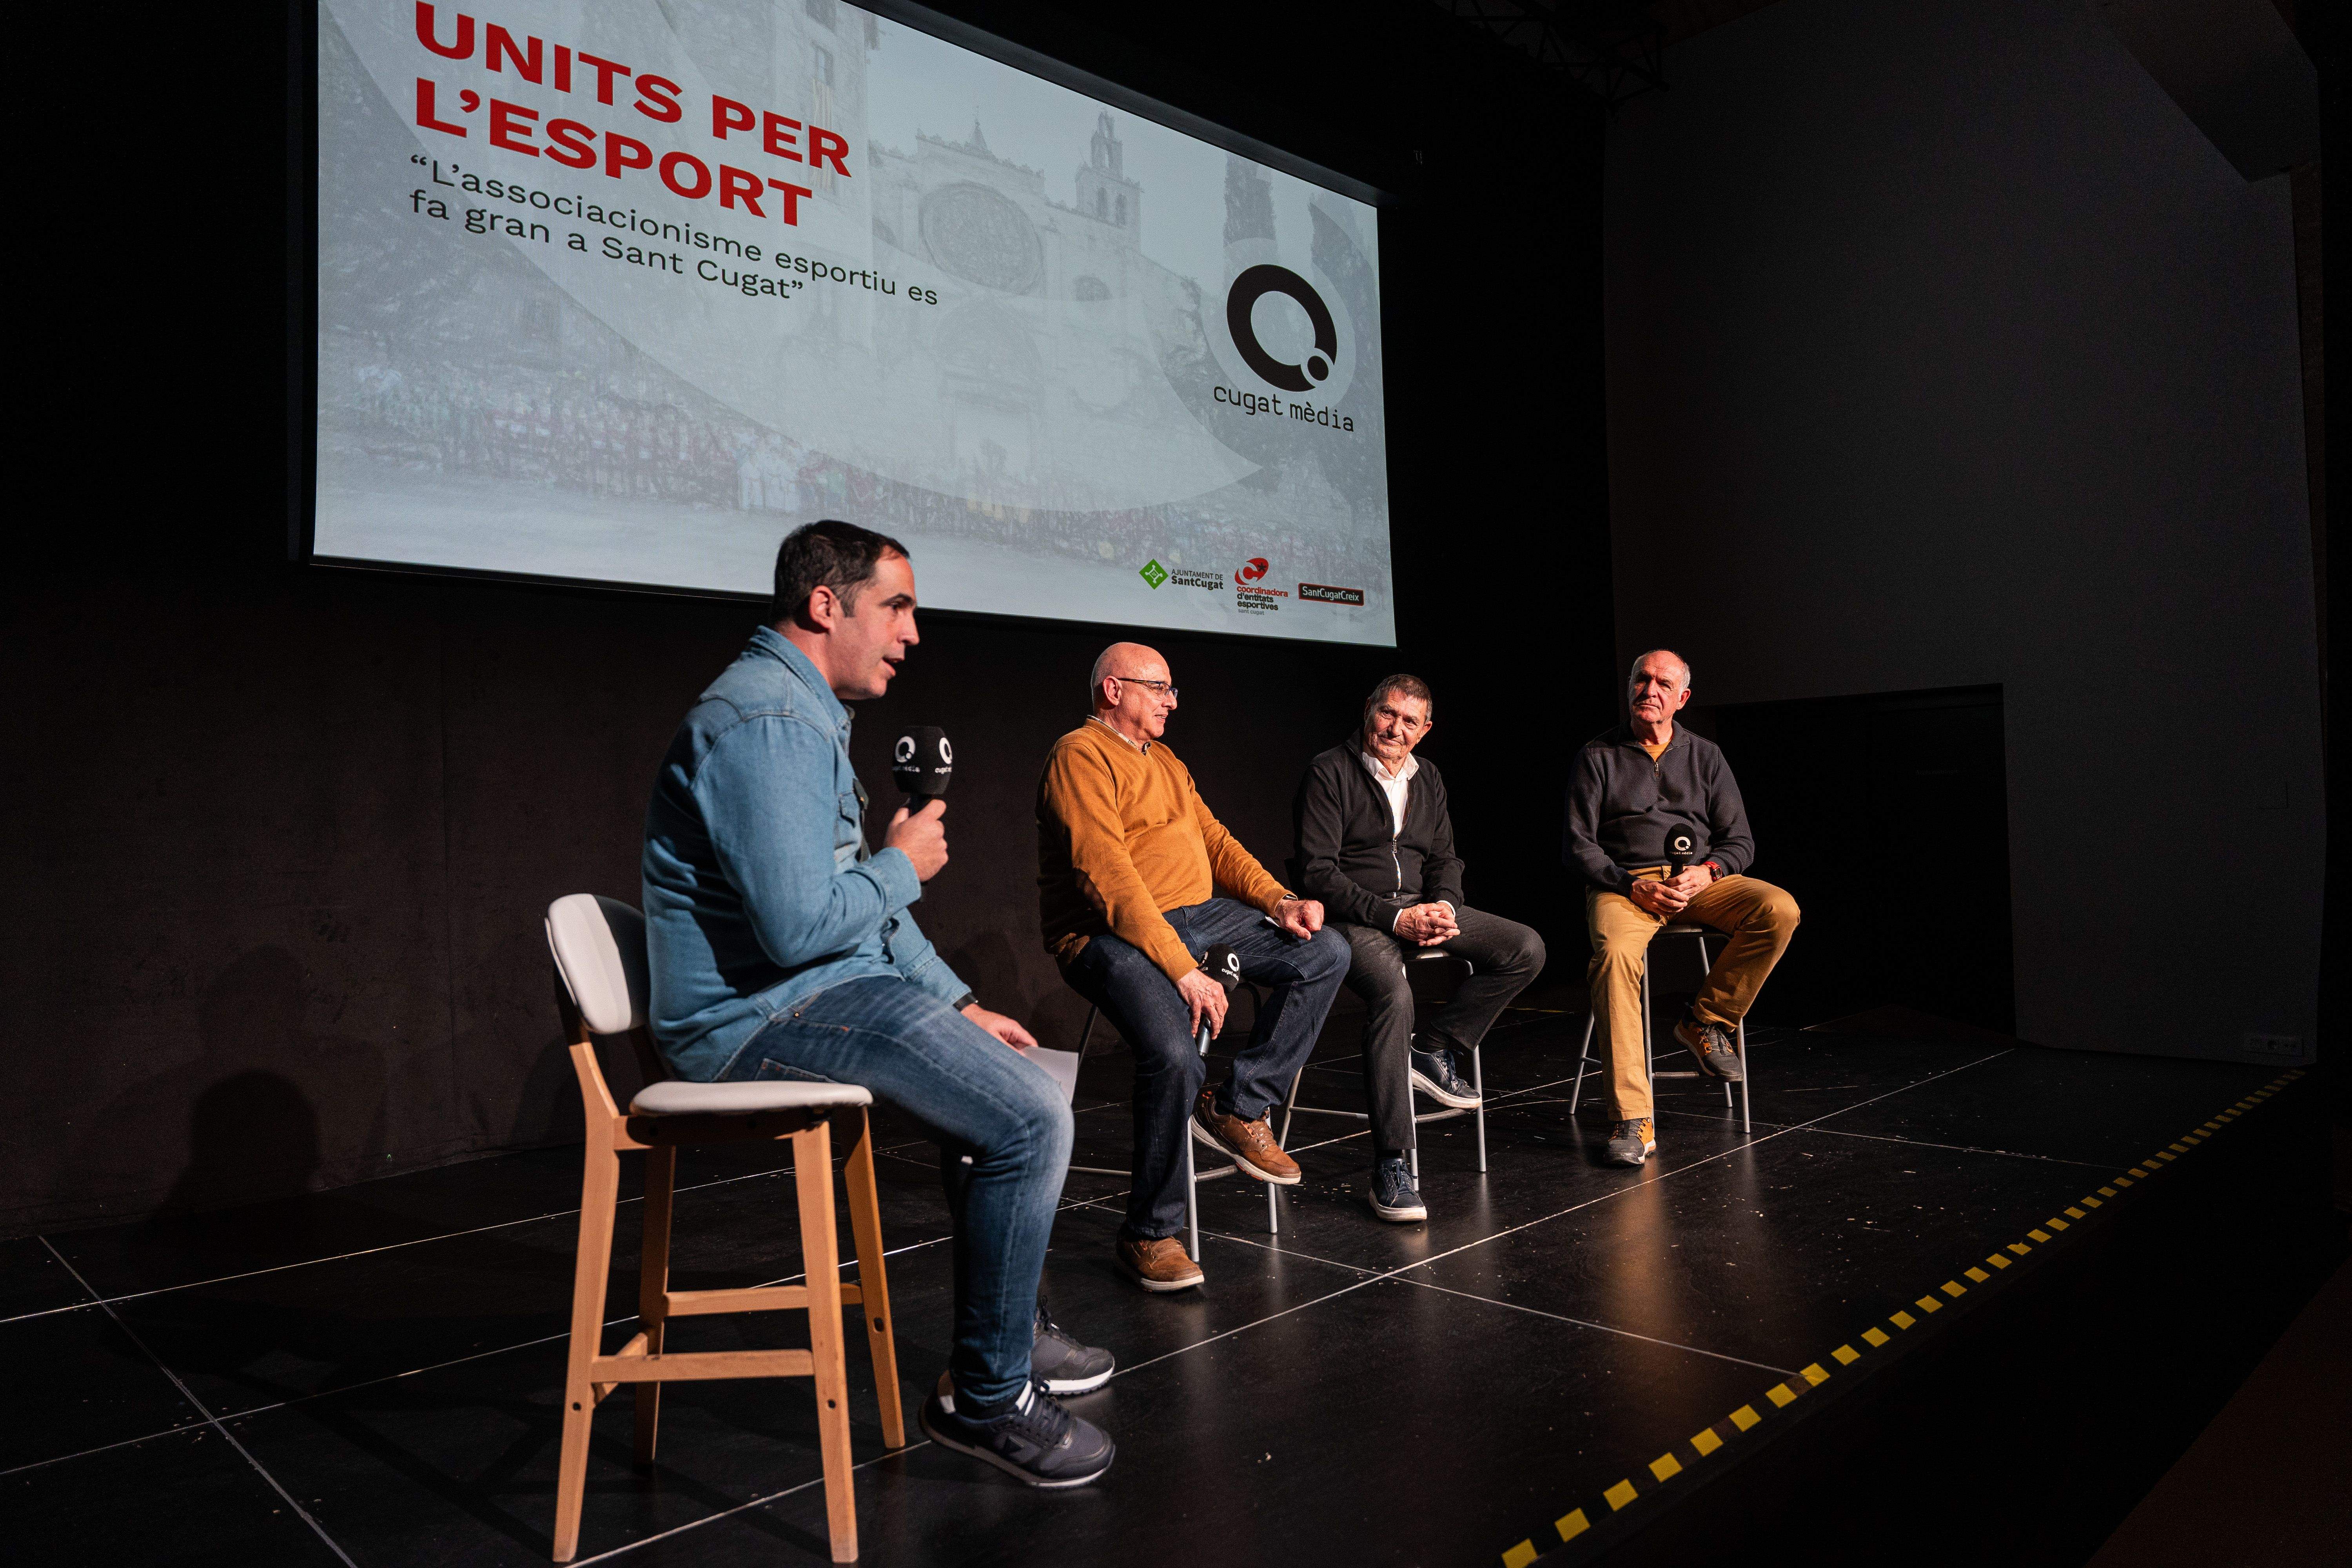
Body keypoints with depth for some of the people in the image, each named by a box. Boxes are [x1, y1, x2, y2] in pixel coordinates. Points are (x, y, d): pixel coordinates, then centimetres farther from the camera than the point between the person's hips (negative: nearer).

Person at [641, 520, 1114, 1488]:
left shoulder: (805, 713, 17)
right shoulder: (767, 721, -19)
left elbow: (856, 903, 21)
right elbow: (800, 926, -29)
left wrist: (957, 1004, 15)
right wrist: (903, 867, -10)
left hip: (805, 994, 11)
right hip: (758, 1016, -11)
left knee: (1009, 1077, 20)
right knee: (1029, 1119, -18)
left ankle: (1011, 1329, 30)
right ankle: (985, 1399, -2)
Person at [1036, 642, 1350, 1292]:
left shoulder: (1166, 763, 21)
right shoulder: (1081, 757, -9)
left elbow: (1215, 842, 19)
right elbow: (1107, 878, -20)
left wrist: (1278, 900, 0)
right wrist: (1181, 970, -25)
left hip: (1195, 915, 9)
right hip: (1110, 936, -9)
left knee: (1325, 953, -3)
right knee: (1175, 1055, -32)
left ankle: (1237, 1108, -1)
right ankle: (1149, 1235, -11)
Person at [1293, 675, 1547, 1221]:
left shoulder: (1427, 778, 15)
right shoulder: (1329, 772, -6)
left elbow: (1445, 859, 17)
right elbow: (1318, 872, -13)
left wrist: (1444, 906, -7)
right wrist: (1393, 918, -19)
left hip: (1420, 906, 7)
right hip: (1354, 915, -7)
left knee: (1527, 950, -9)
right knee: (1395, 996, -35)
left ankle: (1435, 1051, 2)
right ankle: (1391, 1165, -27)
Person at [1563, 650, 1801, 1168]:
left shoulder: (1704, 756, 15)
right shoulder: (1598, 756, 6)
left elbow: (1739, 841, 12)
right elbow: (1578, 846, 1)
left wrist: (1706, 873, -11)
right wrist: (1632, 886, -15)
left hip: (1699, 879, 3)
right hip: (1623, 883, -3)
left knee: (1780, 910, -26)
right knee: (1616, 954, -36)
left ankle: (1707, 1020, -6)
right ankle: (1634, 1120, -35)